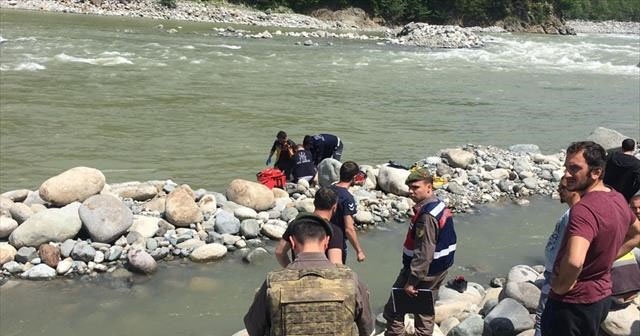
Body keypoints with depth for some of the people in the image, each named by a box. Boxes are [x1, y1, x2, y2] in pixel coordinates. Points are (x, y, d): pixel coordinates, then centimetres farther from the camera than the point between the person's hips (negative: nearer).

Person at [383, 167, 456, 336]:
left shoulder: (426, 216, -26)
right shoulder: (441, 206, 5)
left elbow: (424, 253, -28)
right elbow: (448, 239, 15)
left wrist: (411, 282, -24)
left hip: (424, 271, -9)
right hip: (439, 270, 10)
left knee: (394, 309, 3)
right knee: (425, 309, 19)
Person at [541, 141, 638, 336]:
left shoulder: (584, 209, -30)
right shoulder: (618, 199, 1)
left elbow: (574, 261, -44)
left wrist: (561, 286, -25)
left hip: (574, 304, -9)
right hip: (602, 296, 9)